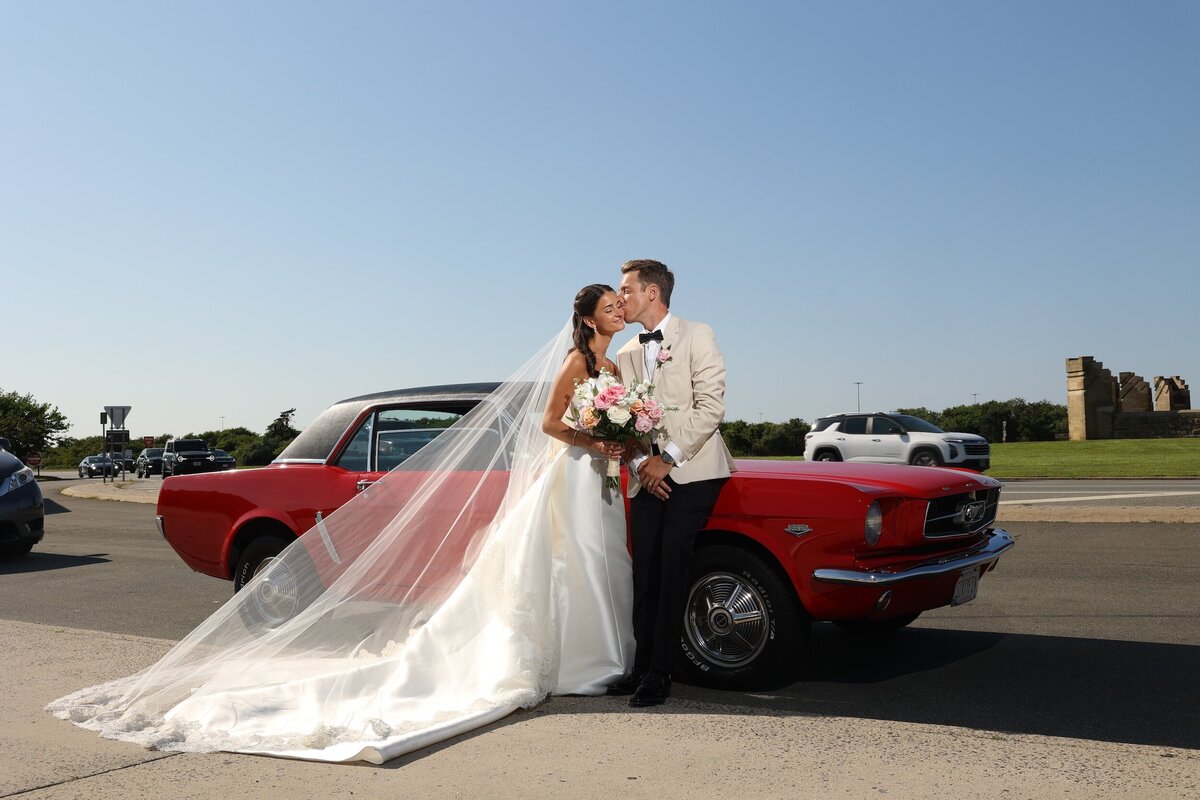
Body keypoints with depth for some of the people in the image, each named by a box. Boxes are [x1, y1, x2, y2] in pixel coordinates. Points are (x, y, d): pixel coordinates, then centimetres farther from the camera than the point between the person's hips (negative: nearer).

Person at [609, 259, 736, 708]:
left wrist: (668, 458, -13)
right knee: (644, 576, 3)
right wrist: (638, 464, -6)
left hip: (691, 473, -5)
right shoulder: (626, 354, 16)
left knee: (671, 572, -8)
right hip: (645, 478, 5)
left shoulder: (696, 336, 0)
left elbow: (710, 407, -9)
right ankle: (642, 667, 12)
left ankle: (658, 675, -1)